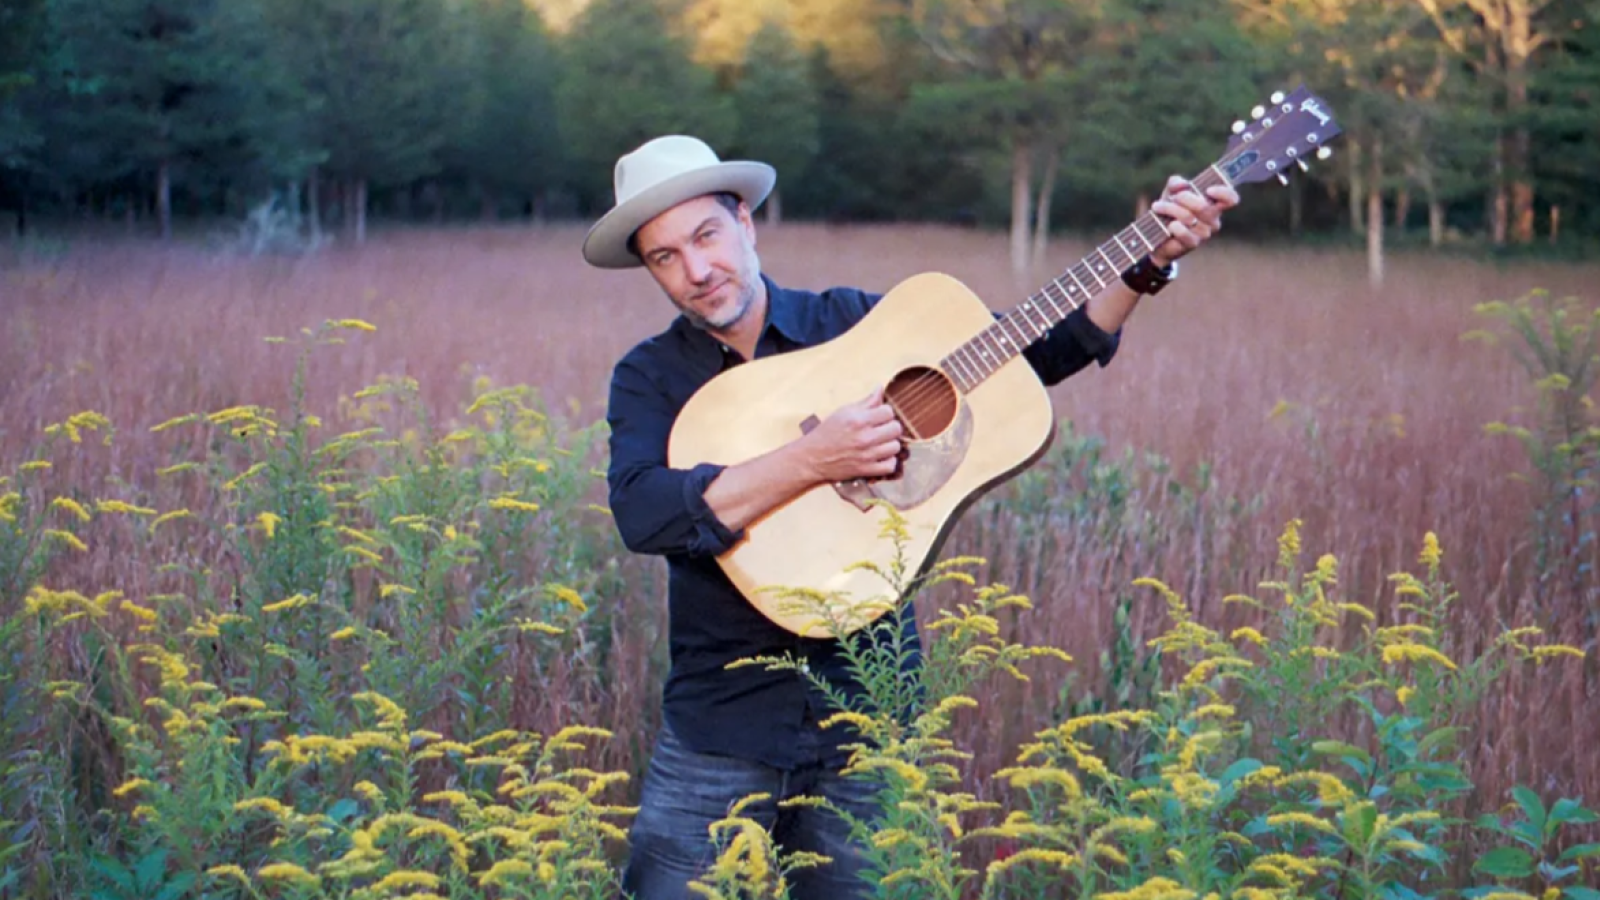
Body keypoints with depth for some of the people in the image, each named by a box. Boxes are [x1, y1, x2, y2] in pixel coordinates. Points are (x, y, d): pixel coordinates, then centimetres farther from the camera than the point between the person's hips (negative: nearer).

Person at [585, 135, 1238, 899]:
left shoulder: (856, 323, 2)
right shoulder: (649, 378, -2)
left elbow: (1043, 349, 5)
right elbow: (642, 514, -21)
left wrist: (1149, 263, -7)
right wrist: (812, 460, -25)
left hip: (864, 711, 1)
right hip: (723, 721, -1)